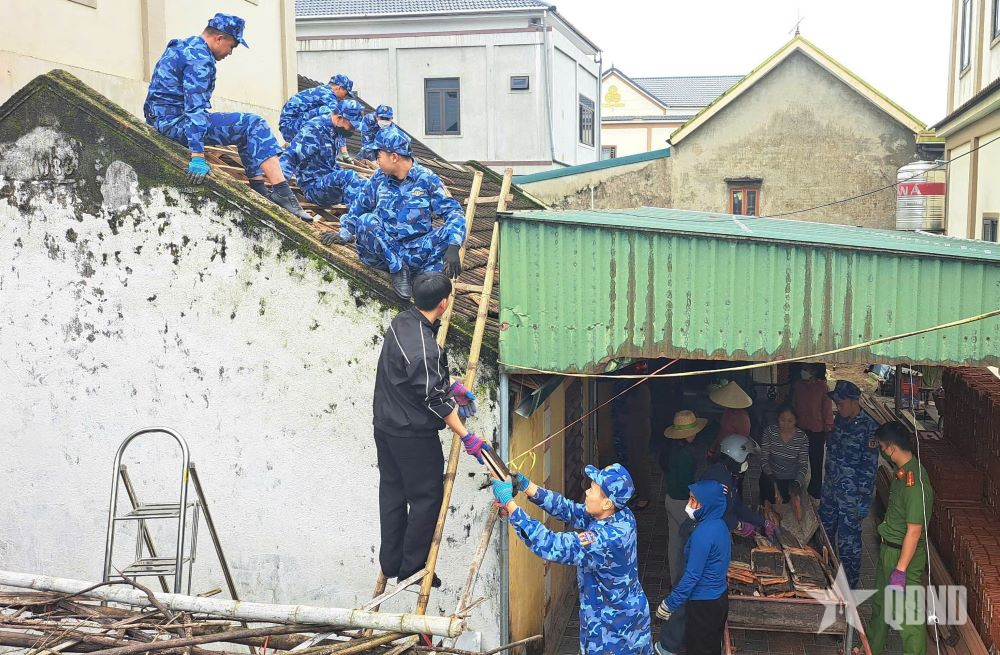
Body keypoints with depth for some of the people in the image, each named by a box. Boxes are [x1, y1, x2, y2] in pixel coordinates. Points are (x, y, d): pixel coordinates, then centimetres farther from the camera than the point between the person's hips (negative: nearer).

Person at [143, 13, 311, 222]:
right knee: (254, 125, -13)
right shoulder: (199, 59, -16)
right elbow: (195, 109, -26)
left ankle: (258, 187, 11)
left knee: (246, 128, 17)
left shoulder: (184, 46, 17)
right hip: (176, 122, -10)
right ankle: (281, 191, -21)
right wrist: (197, 156, -32)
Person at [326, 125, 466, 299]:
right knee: (366, 221, -28)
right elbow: (359, 205, 22)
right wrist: (345, 233, 18)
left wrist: (453, 247, -24)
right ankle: (398, 270, -20)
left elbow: (454, 212, -9)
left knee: (451, 231, -26)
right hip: (384, 250, 2)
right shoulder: (379, 178, 6)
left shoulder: (426, 179, -3)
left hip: (417, 251, -2)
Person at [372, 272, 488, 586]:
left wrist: (449, 386, 16)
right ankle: (411, 568, 16)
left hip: (385, 424, 9)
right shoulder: (424, 349, -30)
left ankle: (391, 562, 31)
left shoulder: (401, 322, -2)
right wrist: (467, 437, -15)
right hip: (414, 434, -9)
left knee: (392, 491, 19)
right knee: (427, 498, 6)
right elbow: (435, 400, -22)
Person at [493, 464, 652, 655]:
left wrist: (508, 503, -35)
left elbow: (550, 546, -38)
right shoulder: (621, 515, -11)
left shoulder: (606, 539, -37)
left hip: (613, 628, -8)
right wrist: (527, 486, -14)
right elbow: (570, 510, -5)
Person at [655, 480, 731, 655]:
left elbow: (692, 576, -27)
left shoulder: (703, 534, -28)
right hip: (719, 596, 8)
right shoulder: (719, 524, -1)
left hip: (703, 603, -8)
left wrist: (669, 604, -18)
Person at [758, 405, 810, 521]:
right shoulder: (769, 432, -14)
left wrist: (796, 484, -32)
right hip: (770, 477, 0)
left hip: (791, 480, 0)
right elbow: (764, 458, -13)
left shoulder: (802, 437, -14)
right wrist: (772, 481, -27)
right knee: (768, 504, -13)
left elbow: (803, 465, -14)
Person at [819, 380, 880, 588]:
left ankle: (850, 586, 15)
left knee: (848, 541, 0)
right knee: (824, 532, 19)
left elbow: (870, 468, -18)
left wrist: (864, 501, -18)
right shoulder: (840, 420, 4)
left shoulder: (869, 428, -19)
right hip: (831, 490, 8)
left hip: (851, 495, -8)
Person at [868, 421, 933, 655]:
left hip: (906, 555, -10)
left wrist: (900, 570, -24)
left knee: (908, 614, -1)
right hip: (888, 548, 10)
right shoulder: (901, 472, 1)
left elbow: (914, 531, -26)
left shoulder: (915, 482, -28)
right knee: (881, 603, 24)